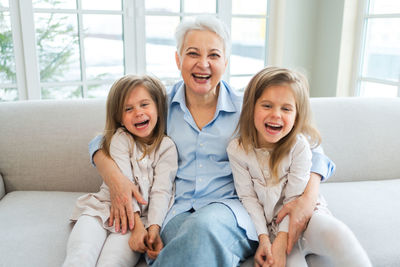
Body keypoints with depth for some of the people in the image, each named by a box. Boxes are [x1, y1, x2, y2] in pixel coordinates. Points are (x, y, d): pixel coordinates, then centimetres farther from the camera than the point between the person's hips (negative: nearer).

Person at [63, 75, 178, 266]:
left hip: (142, 215, 0)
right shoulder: (120, 139, 3)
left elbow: (162, 191, -4)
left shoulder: (167, 147, 5)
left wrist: (154, 229, -20)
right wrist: (137, 226, -19)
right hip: (104, 208, 1)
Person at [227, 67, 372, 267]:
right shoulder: (237, 150, -8)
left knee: (336, 234, -29)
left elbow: (295, 198, -12)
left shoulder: (299, 146, -12)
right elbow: (248, 197, -4)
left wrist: (280, 243, -18)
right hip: (269, 225, 0)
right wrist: (263, 239, -11)